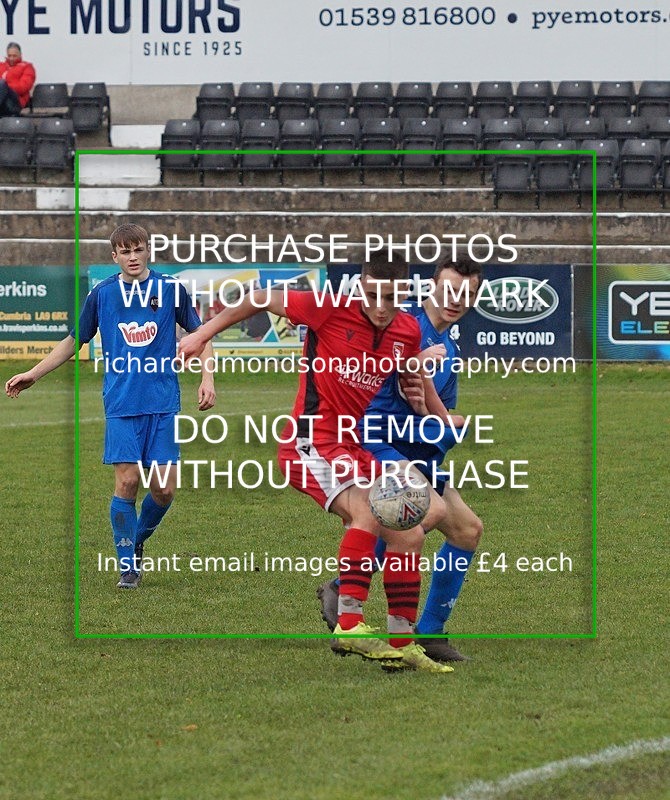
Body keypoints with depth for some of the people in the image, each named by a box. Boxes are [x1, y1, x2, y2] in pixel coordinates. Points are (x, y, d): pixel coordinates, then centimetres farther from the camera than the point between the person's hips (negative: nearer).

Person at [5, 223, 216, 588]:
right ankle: (127, 565, 5)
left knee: (164, 489, -4)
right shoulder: (102, 294, 5)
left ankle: (138, 540, 25)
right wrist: (32, 374, 13)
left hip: (164, 403, 0)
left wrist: (207, 379, 1)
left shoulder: (170, 289, 3)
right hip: (121, 404, 0)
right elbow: (74, 342, 17)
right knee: (126, 482, -8)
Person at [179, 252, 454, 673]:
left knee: (408, 535, 5)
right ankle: (349, 625, -31)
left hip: (357, 447, 7)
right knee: (368, 511, -30)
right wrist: (204, 333, -3)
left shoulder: (409, 332, 3)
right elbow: (261, 300, -3)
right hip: (312, 440, -7)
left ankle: (402, 644, 17)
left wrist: (429, 411, 4)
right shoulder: (331, 310, -14)